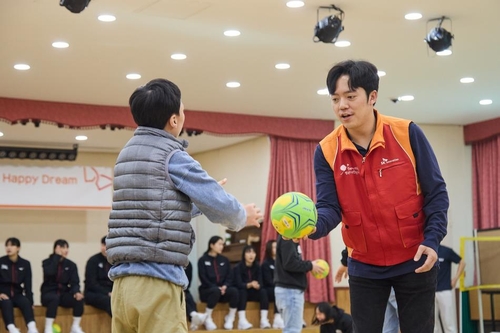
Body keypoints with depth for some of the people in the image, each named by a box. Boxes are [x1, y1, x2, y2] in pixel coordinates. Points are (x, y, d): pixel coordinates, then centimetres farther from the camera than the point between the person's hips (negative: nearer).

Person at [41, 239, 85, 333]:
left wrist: (76, 292, -25)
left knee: (79, 298, -26)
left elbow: (75, 282, -3)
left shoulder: (71, 265, 6)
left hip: (64, 294, 3)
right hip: (49, 293, -3)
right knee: (54, 298, -38)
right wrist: (57, 256, -18)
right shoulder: (47, 262, -1)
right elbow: (49, 272, -24)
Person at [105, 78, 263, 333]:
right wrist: (243, 216, 17)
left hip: (123, 282, 8)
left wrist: (200, 201, 40)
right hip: (157, 283, -8)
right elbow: (220, 207, -4)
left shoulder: (126, 155, 17)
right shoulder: (173, 157, -7)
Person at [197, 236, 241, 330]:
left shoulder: (224, 260, 14)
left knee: (234, 291, -29)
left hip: (223, 289, 4)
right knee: (215, 291, -39)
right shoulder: (203, 260, 1)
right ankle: (208, 318, -25)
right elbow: (203, 278, -9)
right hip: (207, 290, -4)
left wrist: (225, 286, -14)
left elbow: (229, 276, 8)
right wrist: (216, 287, -21)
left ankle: (230, 319, -16)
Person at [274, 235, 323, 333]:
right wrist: (310, 266, -11)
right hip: (289, 289, -10)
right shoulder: (287, 237, -14)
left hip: (291, 289, 10)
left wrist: (309, 265, 5)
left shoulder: (290, 237, 16)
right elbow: (289, 263, -21)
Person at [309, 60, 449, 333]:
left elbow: (436, 191, -5)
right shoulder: (327, 150, -8)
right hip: (364, 267, 2)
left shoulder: (407, 133, -12)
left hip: (414, 262, -1)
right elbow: (329, 206, -11)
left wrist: (432, 239, -15)